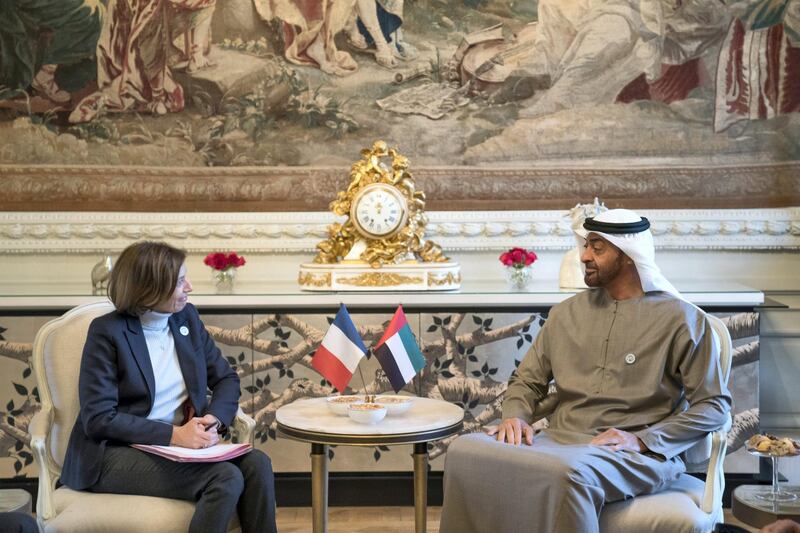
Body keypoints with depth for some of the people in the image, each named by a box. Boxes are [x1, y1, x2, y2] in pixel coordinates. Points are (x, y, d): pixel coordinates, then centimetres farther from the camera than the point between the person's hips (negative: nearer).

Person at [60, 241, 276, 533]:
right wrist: (174, 434, -23)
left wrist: (214, 418, -11)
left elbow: (226, 378, 11)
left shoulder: (186, 317, 7)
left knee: (256, 464, -23)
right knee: (227, 478, -28)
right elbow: (99, 418, -16)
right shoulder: (108, 331, -11)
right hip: (115, 453, -6)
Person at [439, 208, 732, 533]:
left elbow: (714, 405, -1)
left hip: (633, 455, -4)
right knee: (466, 451, -25)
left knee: (570, 471, -41)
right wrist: (515, 416, -3)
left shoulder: (680, 318, 2)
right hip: (560, 442, 4)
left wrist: (642, 440, -13)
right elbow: (527, 380, 21)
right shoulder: (566, 313, 17)